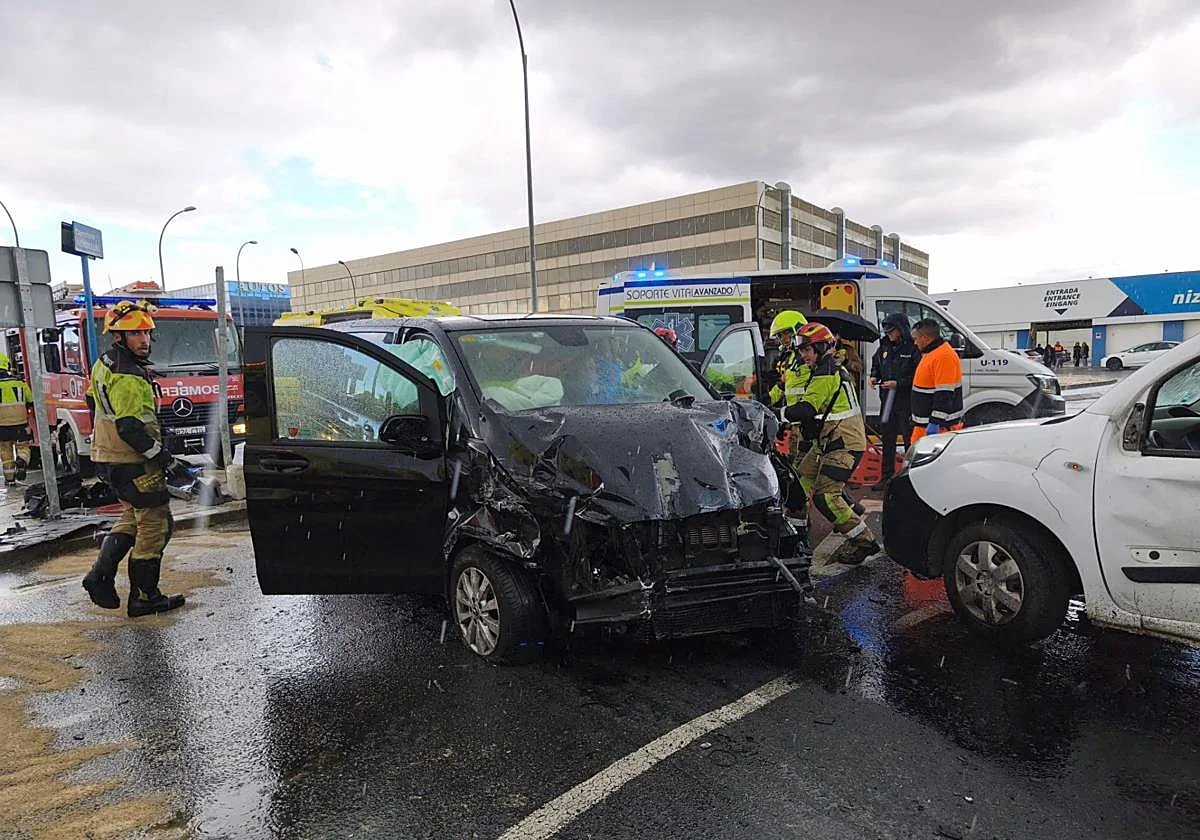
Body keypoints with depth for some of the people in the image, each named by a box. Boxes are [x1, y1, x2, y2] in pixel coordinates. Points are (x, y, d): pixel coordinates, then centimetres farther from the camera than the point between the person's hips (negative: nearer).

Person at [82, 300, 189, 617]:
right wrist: (166, 460, -23)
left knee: (134, 515, 25)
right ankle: (143, 597, 6)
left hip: (108, 457, 10)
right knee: (155, 525, 0)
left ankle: (101, 575, 20)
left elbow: (94, 402, 23)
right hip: (133, 464, -10)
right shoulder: (128, 378, -22)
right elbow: (129, 428, -27)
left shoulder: (104, 364, 10)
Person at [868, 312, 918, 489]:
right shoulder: (884, 347, 8)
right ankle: (887, 477, 25)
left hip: (906, 402, -7)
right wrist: (874, 377, 3)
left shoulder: (913, 348, -13)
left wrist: (898, 384, -20)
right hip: (887, 400, 7)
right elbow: (876, 365, 23)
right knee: (887, 439, 14)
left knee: (910, 440, 1)